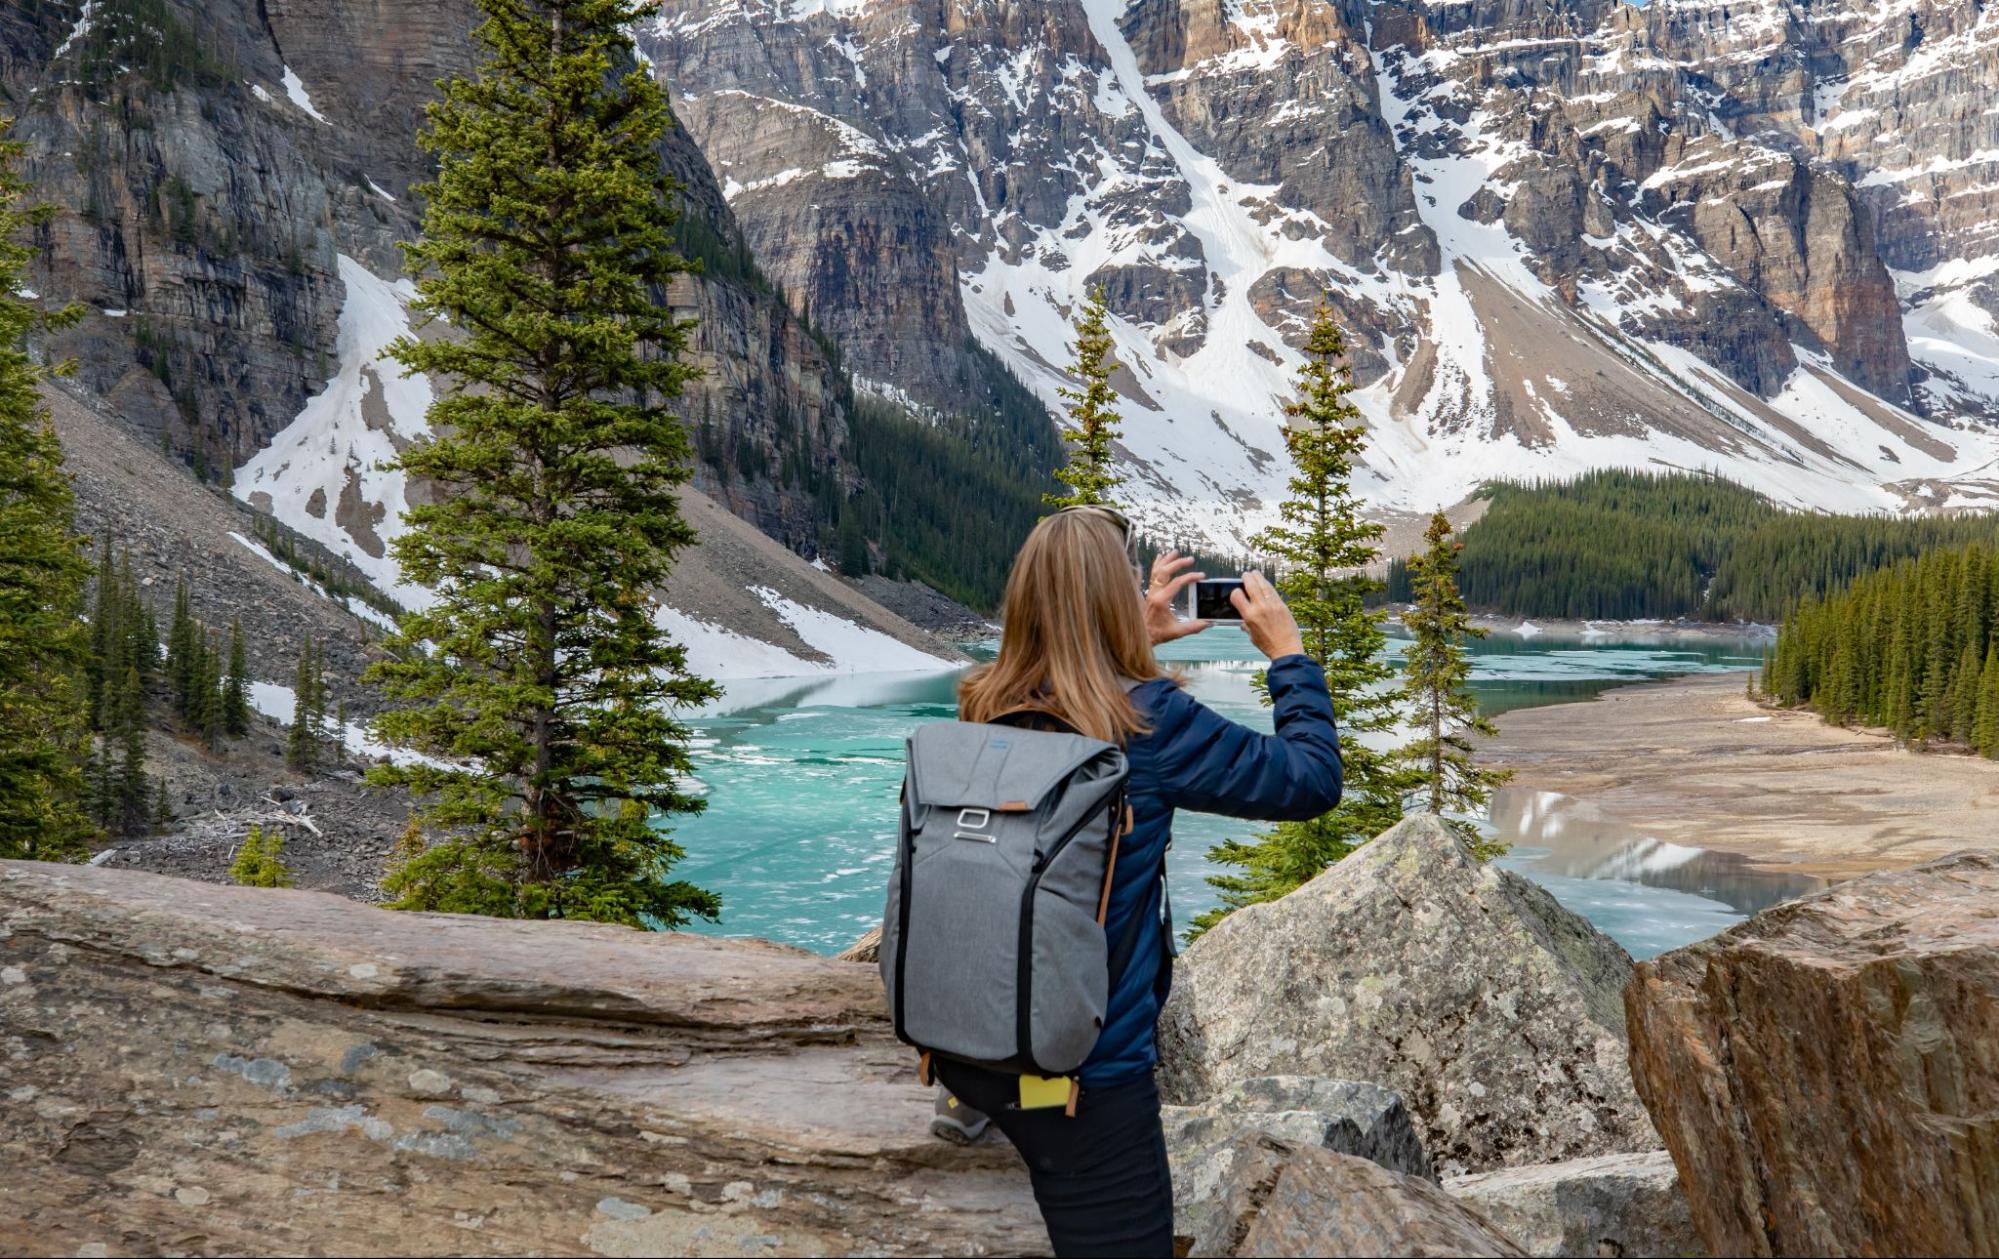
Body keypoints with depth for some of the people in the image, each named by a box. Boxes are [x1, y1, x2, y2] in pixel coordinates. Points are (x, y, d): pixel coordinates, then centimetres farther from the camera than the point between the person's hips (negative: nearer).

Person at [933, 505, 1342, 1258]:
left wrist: (1138, 641, 23)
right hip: (1086, 1071, -6)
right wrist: (1288, 654, 4)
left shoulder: (984, 710, -1)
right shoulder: (1149, 721, -18)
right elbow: (1311, 781, -7)